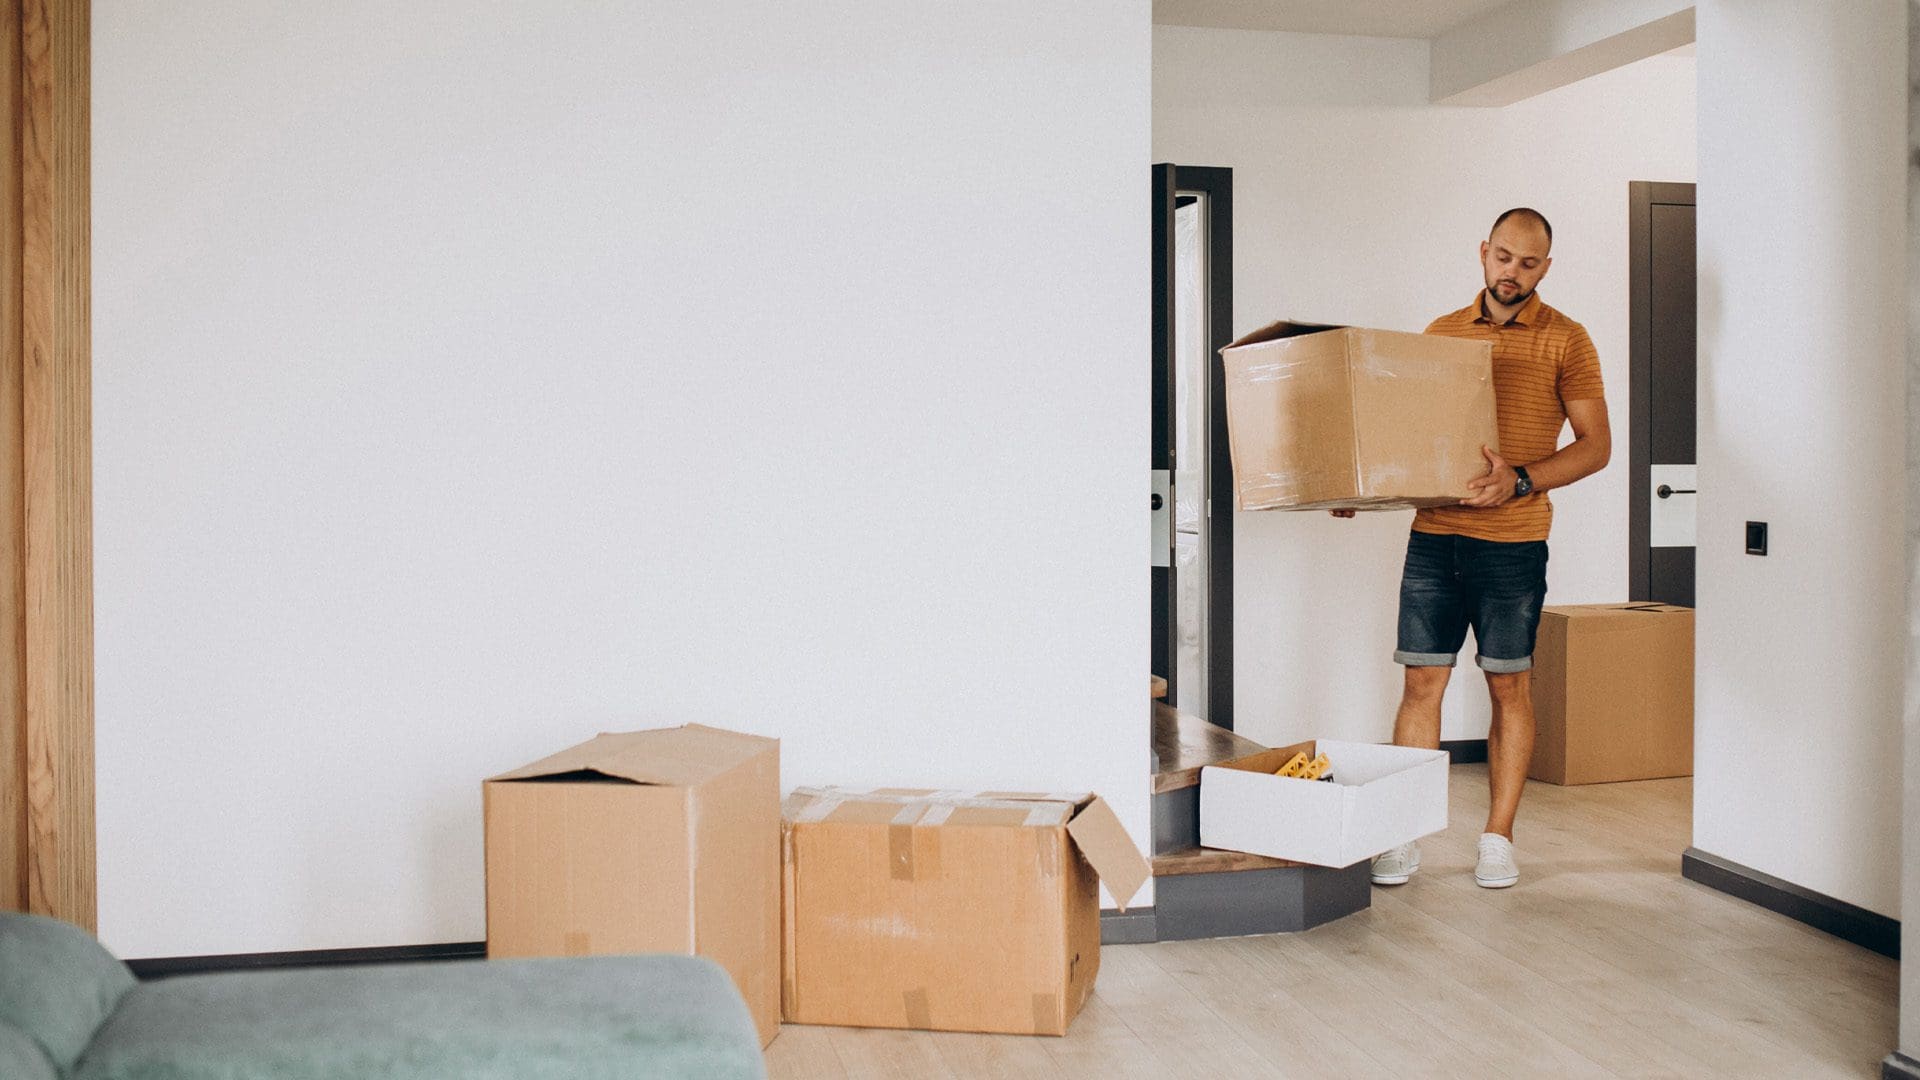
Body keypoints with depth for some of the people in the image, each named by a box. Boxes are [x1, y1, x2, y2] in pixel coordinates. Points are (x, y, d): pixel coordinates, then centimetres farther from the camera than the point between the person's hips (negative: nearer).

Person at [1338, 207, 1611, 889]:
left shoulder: (1565, 341, 1)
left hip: (1514, 540, -2)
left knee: (1509, 685, 5)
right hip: (1433, 533, 3)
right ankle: (1405, 836, 7)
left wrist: (1521, 480, -17)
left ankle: (1498, 838, 15)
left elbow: (1596, 444, -3)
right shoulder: (1441, 333, 12)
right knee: (1421, 680, 1)